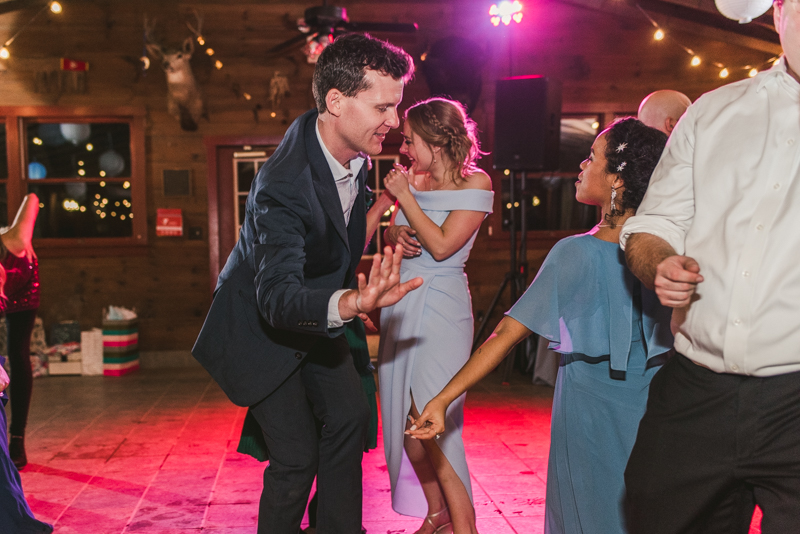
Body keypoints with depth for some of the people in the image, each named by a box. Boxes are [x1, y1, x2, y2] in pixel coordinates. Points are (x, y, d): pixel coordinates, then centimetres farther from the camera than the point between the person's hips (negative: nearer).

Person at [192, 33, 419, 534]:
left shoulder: (354, 152, -11)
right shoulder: (282, 186, -37)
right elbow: (276, 296, -47)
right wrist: (349, 302, -65)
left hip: (317, 313, 7)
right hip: (261, 325, -7)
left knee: (349, 417, 3)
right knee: (296, 455, -6)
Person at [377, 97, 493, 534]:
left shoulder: (475, 183, -5)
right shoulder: (415, 181, 11)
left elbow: (442, 246, -15)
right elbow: (390, 242, 17)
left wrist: (404, 197, -10)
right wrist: (397, 235, -6)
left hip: (441, 307, -6)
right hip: (401, 305, 6)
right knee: (405, 420, 7)